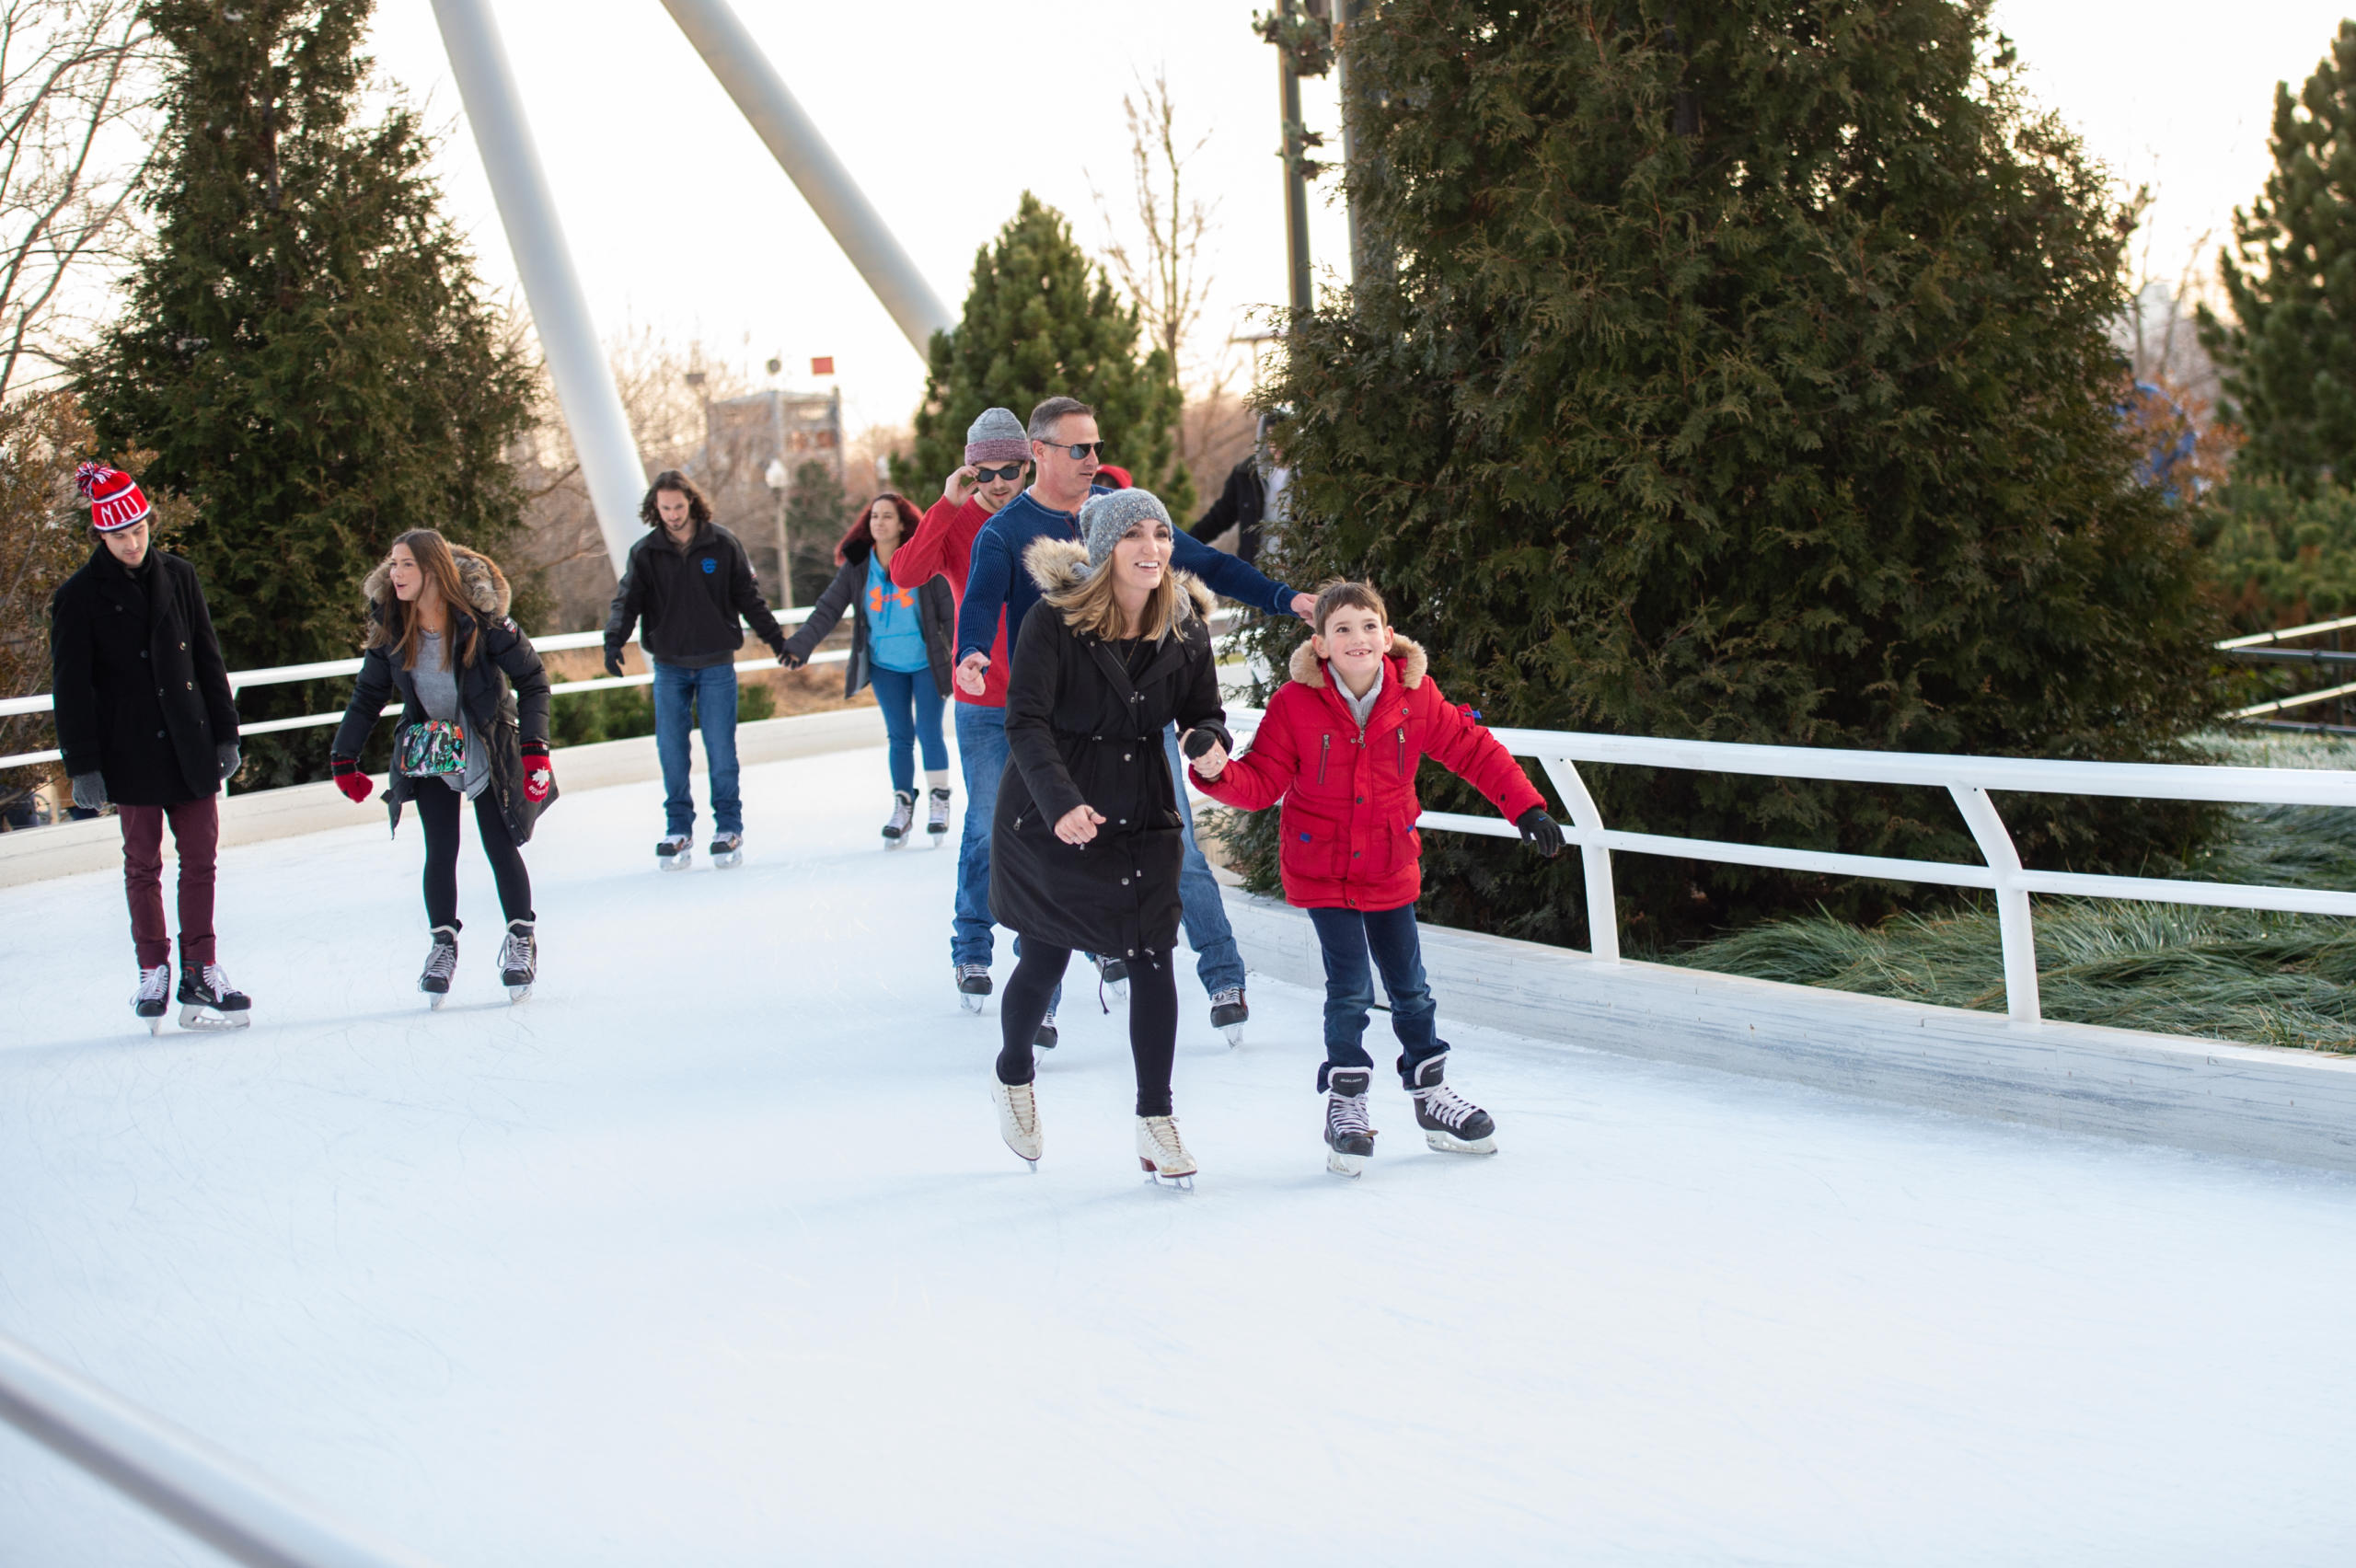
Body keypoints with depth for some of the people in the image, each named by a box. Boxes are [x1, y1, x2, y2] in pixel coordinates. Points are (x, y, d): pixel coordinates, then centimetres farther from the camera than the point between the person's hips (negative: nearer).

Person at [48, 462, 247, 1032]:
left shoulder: (177, 577, 5)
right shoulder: (80, 597, -5)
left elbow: (208, 660, 11)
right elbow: (71, 687, -4)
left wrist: (225, 732, 10)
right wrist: (83, 765, -8)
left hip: (190, 745, 3)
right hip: (131, 754, -3)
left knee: (200, 859, 3)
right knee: (143, 863, 4)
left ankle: (201, 974, 9)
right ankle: (153, 974, 15)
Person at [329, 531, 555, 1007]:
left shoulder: (481, 619, -22)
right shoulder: (390, 628, -10)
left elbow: (533, 680, -12)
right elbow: (368, 695, 3)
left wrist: (534, 747, -20)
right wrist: (344, 758, 2)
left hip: (487, 749, -2)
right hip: (429, 750, 3)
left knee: (501, 847, -2)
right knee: (440, 851, -2)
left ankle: (522, 937, 17)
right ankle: (443, 943, 12)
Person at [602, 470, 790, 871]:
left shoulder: (722, 544, -2)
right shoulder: (645, 553, 0)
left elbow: (749, 597, 6)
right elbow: (627, 600, -7)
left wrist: (775, 639, 9)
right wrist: (614, 639, -24)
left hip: (716, 666, -1)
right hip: (669, 668, 1)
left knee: (721, 751, -1)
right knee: (671, 752, 1)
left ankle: (728, 829, 10)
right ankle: (678, 831, 12)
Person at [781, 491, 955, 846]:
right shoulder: (857, 567, -2)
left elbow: (949, 610, -7)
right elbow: (828, 608, -3)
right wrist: (800, 644, -14)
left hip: (926, 663, -3)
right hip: (885, 667, 3)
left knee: (929, 733, -4)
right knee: (899, 736, 7)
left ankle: (940, 802, 13)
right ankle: (902, 807, 17)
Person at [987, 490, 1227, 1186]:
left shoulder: (1184, 626, -4)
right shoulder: (1055, 622, -17)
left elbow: (1204, 715, 3)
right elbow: (1025, 721, -23)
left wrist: (1209, 745, -22)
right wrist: (1060, 801, -38)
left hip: (1142, 820, 3)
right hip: (1049, 817, -3)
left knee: (1153, 959, -5)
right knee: (1046, 959, 8)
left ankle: (1156, 1123, 4)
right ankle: (1013, 1075, 39)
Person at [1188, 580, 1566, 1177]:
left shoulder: (1415, 696, -10)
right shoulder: (1295, 704, -16)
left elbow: (1473, 750, -1)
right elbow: (1262, 784, -13)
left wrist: (1526, 807, -6)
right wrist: (1218, 771, -33)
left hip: (1390, 867, 3)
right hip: (1320, 868, -3)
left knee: (1409, 989, 11)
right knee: (1350, 989, -9)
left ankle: (1429, 1091, 30)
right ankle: (1345, 1104, 9)